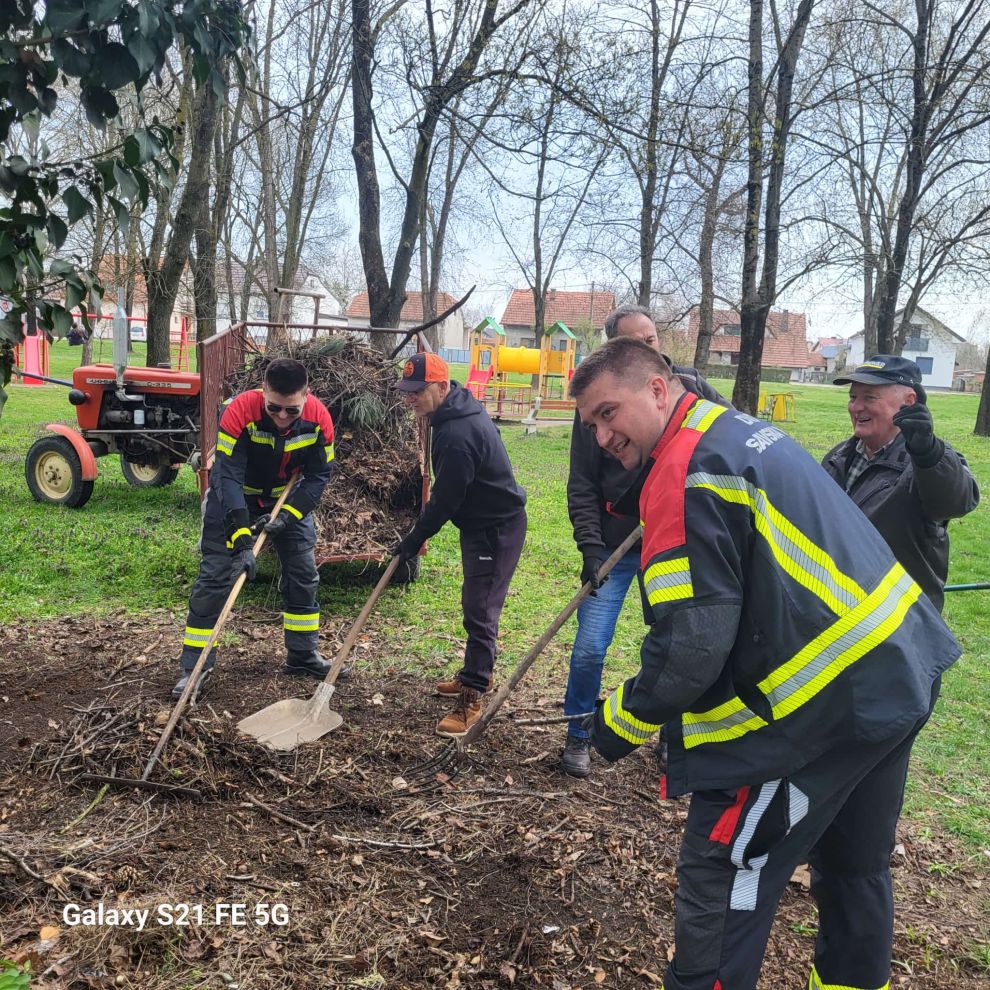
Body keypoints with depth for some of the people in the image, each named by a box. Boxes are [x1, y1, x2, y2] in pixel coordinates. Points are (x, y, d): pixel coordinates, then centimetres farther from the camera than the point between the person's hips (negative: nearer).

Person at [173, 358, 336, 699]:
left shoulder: (318, 418, -25)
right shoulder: (240, 411, -34)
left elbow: (318, 476, -15)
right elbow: (228, 477, -37)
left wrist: (287, 515, -28)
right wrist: (242, 538, -44)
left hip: (289, 496, 3)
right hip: (234, 495, -3)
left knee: (304, 572, 4)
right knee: (214, 577, -7)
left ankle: (303, 655, 20)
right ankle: (193, 666, 2)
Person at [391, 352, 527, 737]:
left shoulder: (457, 435, -28)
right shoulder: (460, 411, 5)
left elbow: (445, 499, -22)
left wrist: (415, 539, -10)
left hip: (496, 530, -11)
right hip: (482, 523, 11)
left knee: (480, 611, -8)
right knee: (475, 605, 20)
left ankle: (472, 698, -2)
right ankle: (476, 674, 36)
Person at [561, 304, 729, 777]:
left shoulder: (691, 389, -2)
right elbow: (582, 485, -5)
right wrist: (590, 546, -14)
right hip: (614, 546, -1)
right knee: (590, 648, -2)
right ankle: (578, 737, 22)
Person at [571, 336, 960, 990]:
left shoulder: (685, 474, -19)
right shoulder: (745, 430, 11)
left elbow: (693, 642, -23)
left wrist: (623, 722, -8)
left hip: (822, 702, -10)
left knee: (721, 876, 5)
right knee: (856, 864, 27)